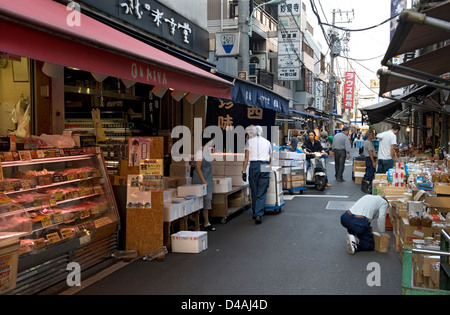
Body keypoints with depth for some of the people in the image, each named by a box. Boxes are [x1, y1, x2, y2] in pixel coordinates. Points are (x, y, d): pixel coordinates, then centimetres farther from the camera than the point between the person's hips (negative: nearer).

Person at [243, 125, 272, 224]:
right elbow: (270, 158, 19)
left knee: (254, 192, 11)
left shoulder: (249, 141, 9)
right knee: (262, 193, 0)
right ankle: (259, 215, -10)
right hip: (265, 166, 0)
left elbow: (246, 158, 0)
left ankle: (255, 214, 20)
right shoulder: (267, 142, 15)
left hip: (253, 165, 0)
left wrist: (244, 171, 1)